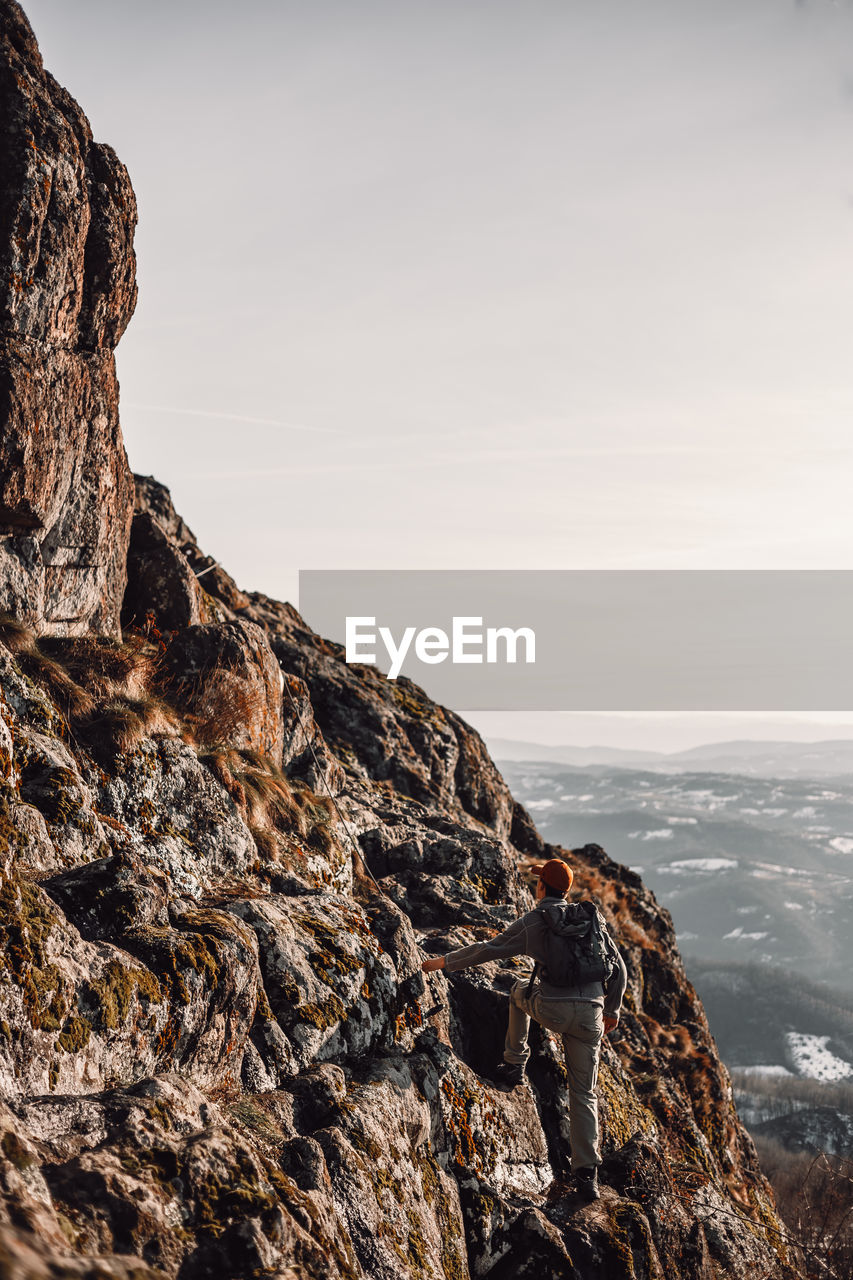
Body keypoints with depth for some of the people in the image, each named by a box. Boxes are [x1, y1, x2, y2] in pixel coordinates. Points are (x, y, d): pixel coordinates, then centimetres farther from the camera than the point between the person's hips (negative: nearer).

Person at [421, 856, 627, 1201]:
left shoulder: (531, 923, 5)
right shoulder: (591, 919, 14)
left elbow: (487, 950, 8)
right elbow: (618, 969, 15)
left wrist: (443, 962, 20)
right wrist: (612, 1009, 29)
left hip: (551, 1010, -2)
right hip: (589, 1015, 2)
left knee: (520, 991, 34)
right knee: (583, 1093, 11)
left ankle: (514, 1063, 36)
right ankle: (586, 1172, 0)